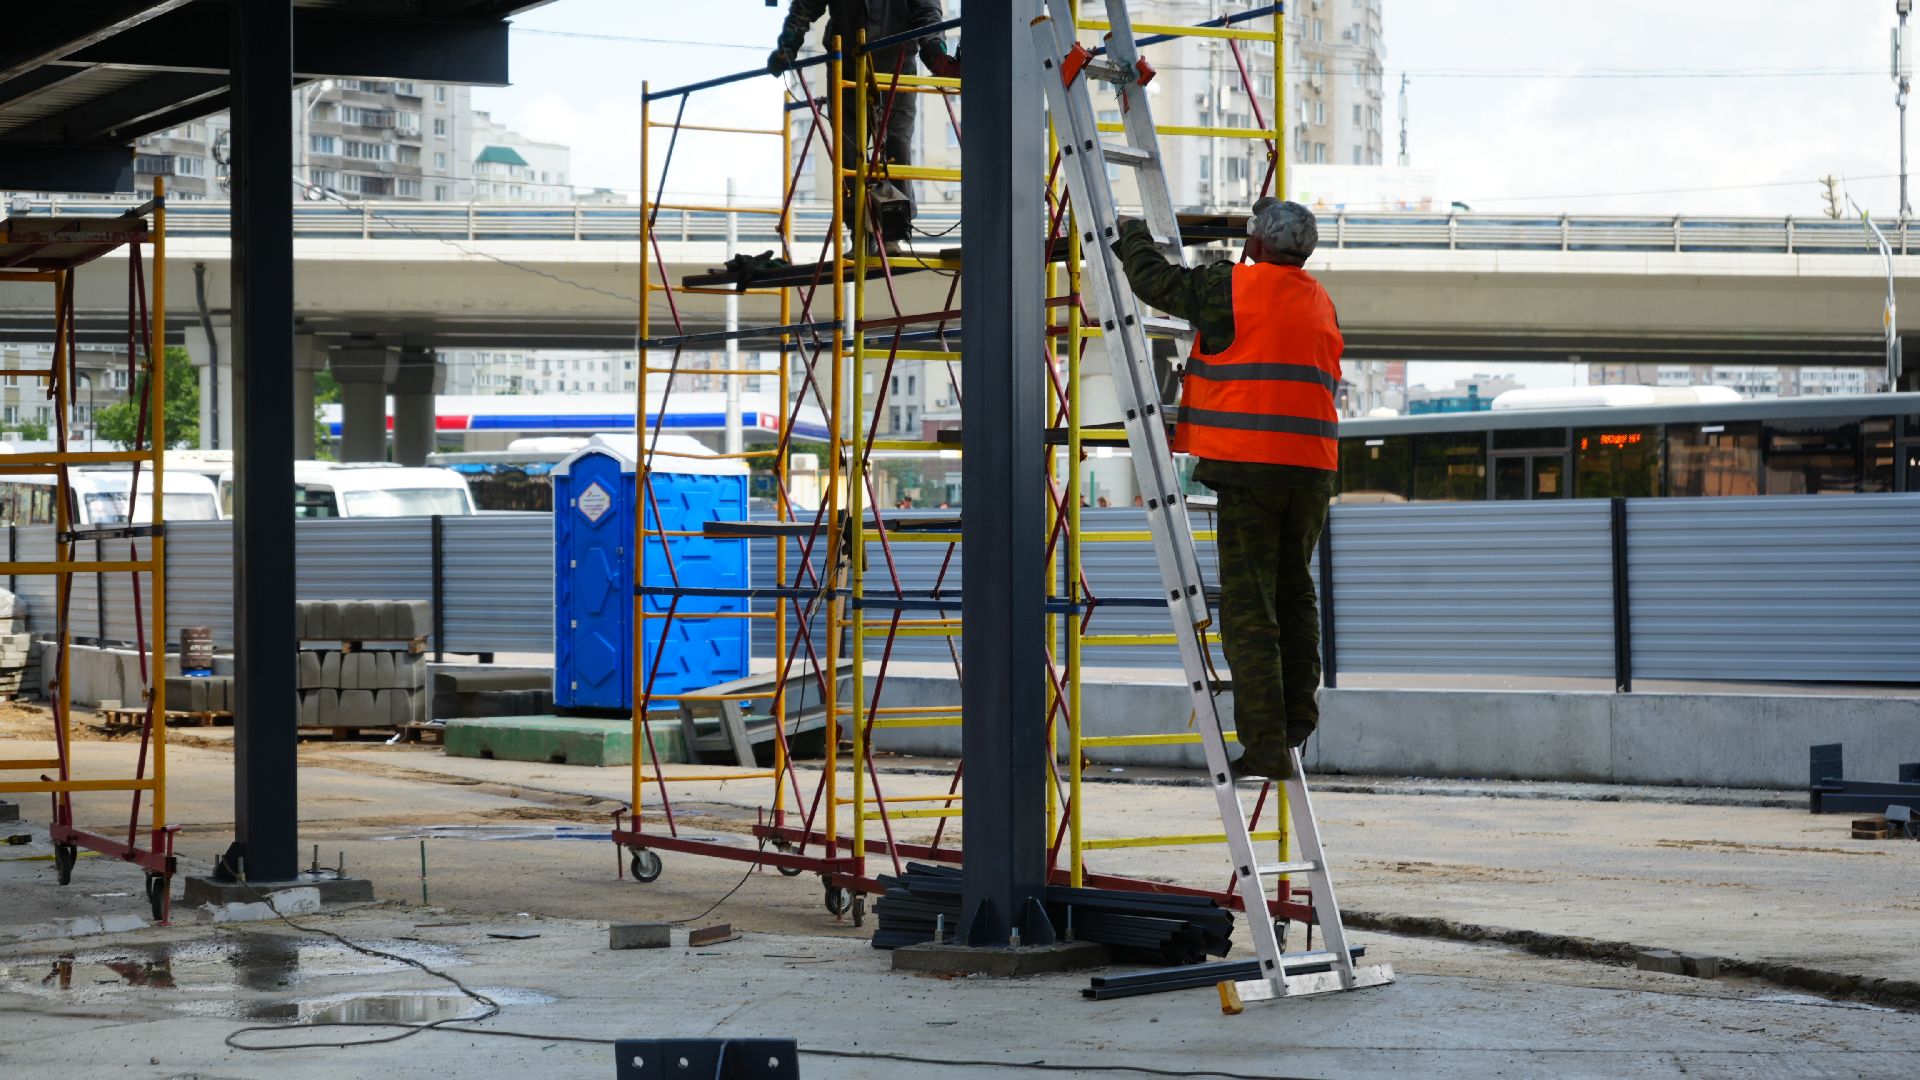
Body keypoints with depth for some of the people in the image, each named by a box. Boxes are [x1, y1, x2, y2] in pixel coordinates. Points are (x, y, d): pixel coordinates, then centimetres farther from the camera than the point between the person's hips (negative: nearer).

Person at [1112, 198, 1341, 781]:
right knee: (1295, 591, 21)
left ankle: (1266, 745, -8)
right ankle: (1298, 715, 24)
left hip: (1250, 465, -6)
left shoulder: (1229, 287, -4)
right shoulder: (1321, 302, 16)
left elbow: (1152, 279, 4)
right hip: (1314, 466, 6)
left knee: (1249, 607, -5)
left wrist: (1131, 234, 25)